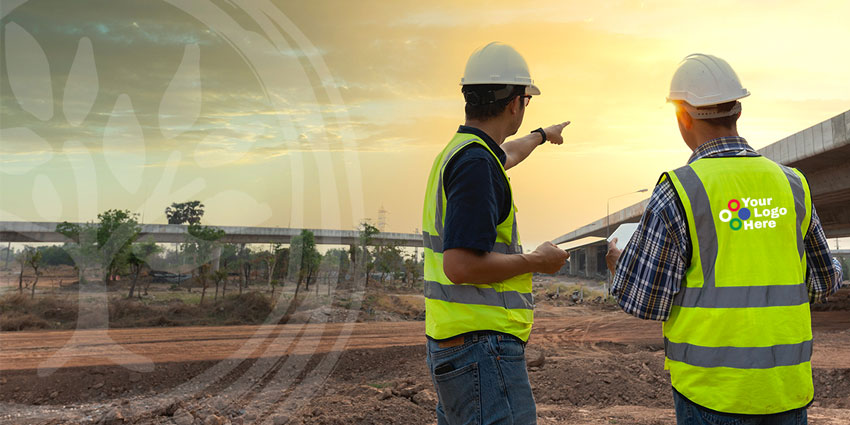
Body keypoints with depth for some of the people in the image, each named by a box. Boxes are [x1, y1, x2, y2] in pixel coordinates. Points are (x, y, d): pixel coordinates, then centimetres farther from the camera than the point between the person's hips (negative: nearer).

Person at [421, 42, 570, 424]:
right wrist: (537, 261, -11)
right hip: (482, 349, -10)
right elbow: (461, 265, -25)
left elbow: (508, 154, 39)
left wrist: (543, 135, 57)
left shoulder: (458, 152, 14)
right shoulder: (476, 162, -17)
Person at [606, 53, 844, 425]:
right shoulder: (790, 184, 3)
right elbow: (823, 282, 14)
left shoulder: (678, 191, -13)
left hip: (714, 386, -4)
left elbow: (645, 301, -9)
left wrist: (618, 267, 11)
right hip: (787, 385, 5)